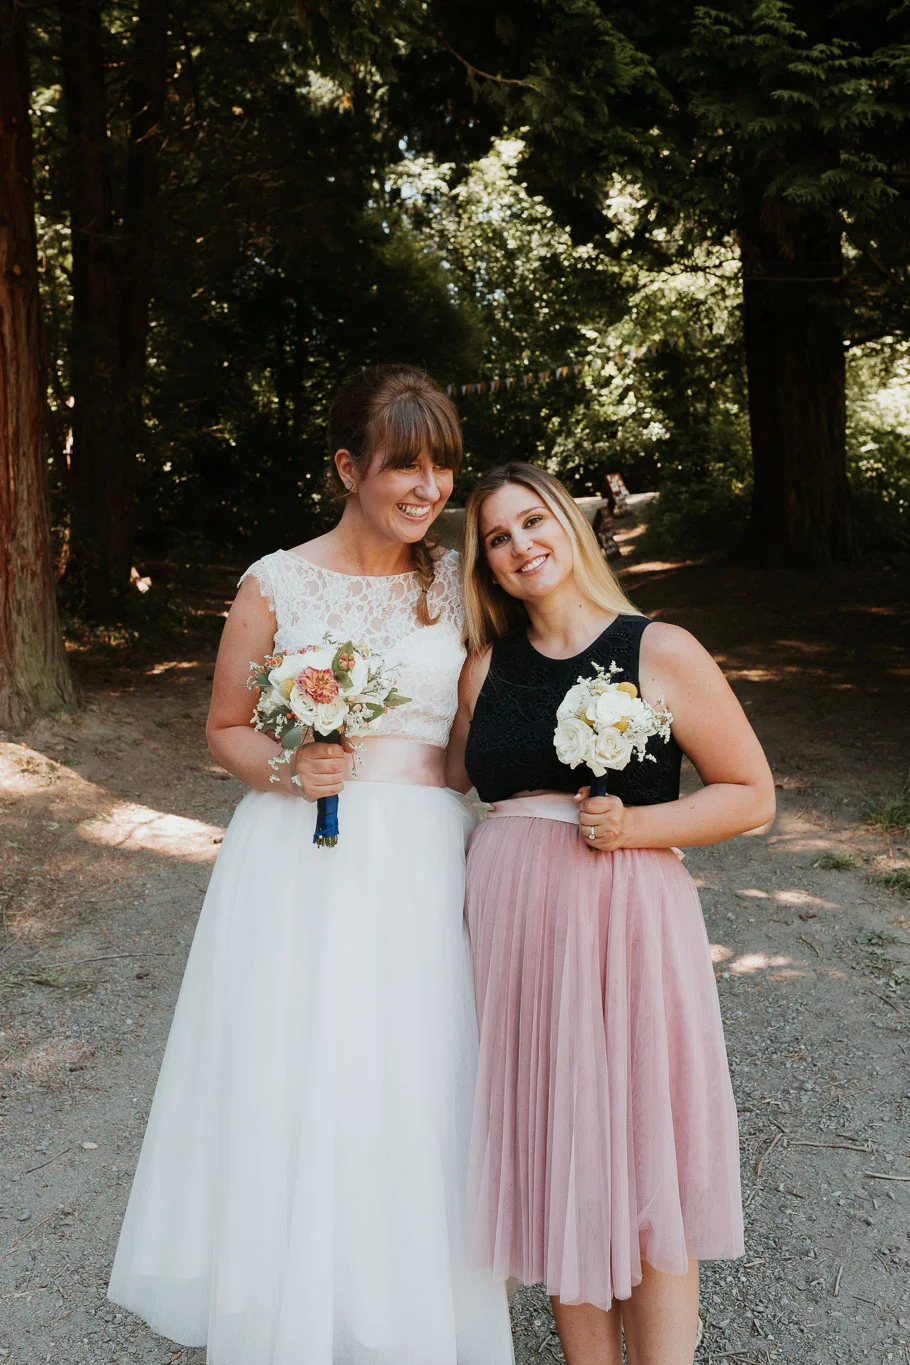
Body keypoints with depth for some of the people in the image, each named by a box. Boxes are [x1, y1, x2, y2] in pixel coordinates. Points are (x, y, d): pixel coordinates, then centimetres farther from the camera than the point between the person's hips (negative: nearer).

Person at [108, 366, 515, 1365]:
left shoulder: (455, 582, 5)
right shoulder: (276, 586, -2)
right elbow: (225, 730, 5)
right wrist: (287, 768, -14)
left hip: (425, 863, 2)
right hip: (303, 861, -1)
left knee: (414, 1093, 8)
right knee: (294, 1085, 6)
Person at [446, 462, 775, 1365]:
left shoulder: (661, 653, -5)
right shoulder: (486, 666, 8)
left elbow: (752, 794, -3)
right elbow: (453, 779, 15)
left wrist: (635, 826, -15)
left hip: (626, 925, -4)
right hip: (510, 927, 4)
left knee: (641, 1163, 5)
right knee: (552, 1160, 13)